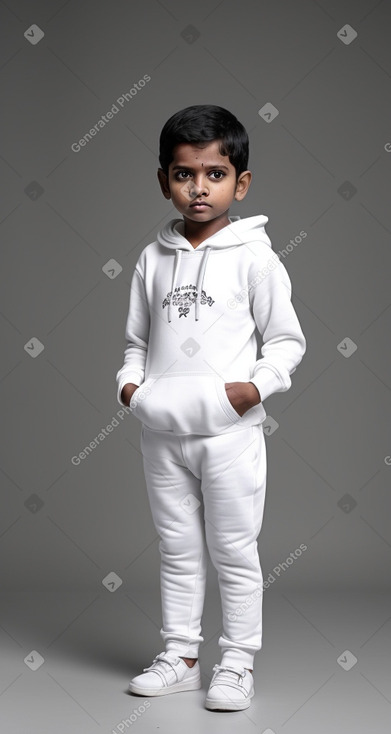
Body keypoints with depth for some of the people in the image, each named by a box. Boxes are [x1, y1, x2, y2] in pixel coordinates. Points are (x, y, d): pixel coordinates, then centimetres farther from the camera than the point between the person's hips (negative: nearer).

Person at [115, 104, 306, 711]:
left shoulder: (253, 257, -5)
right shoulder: (153, 259, 8)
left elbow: (288, 339, -3)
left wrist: (257, 386, -17)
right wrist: (129, 383, 0)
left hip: (229, 432, -4)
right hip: (162, 432, 5)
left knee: (233, 551, 5)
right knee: (177, 549, 14)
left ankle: (238, 665, 17)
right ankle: (180, 658, 26)